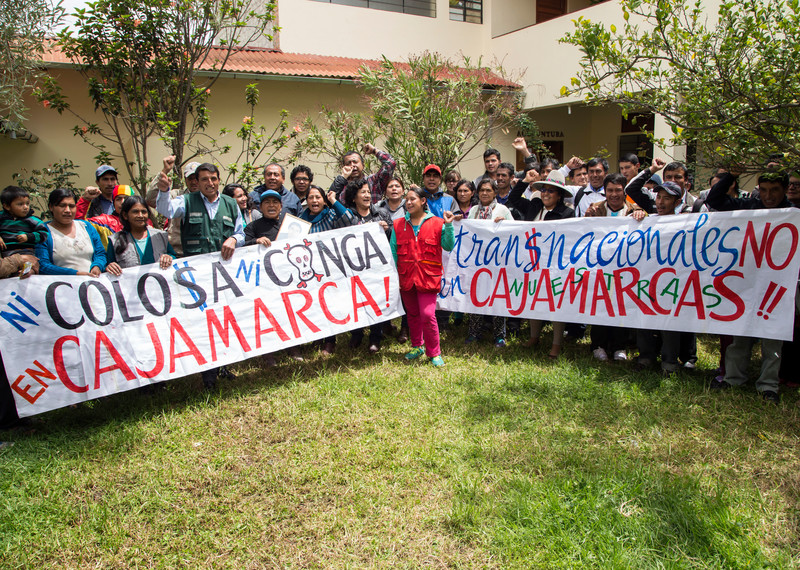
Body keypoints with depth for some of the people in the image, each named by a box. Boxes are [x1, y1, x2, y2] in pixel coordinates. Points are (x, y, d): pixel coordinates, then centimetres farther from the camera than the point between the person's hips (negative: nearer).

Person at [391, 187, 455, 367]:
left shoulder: (437, 223, 2)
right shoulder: (398, 224, 9)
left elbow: (449, 246, -1)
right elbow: (393, 252, 7)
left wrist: (448, 226, -12)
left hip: (428, 277, -3)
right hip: (406, 277, 3)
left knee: (427, 315, -10)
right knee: (412, 314, 14)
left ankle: (434, 352, 6)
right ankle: (417, 346, 33)